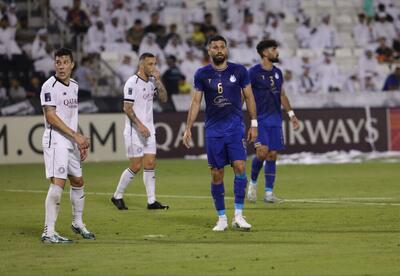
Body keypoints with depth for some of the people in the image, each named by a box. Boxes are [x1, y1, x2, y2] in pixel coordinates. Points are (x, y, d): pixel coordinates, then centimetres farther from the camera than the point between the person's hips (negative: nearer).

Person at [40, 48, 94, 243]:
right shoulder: (50, 86, -13)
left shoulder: (74, 86, 13)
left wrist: (81, 142, 16)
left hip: (71, 142, 9)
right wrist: (76, 135, -18)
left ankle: (78, 223, 35)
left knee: (77, 182, 17)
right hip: (55, 141, -9)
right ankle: (48, 232, -16)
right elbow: (51, 117, -18)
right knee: (58, 183, -16)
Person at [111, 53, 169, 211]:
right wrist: (140, 125, -22)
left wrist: (158, 80, -3)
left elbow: (163, 98, 8)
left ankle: (151, 201, 4)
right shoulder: (132, 82, -12)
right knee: (135, 167, -6)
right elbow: (127, 108, -15)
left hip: (148, 130, 7)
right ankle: (117, 196, 10)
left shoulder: (152, 82, 10)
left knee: (150, 164, 2)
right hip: (134, 131, -7)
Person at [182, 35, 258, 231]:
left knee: (240, 167, -14)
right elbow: (196, 102, 6)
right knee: (217, 174, 2)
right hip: (213, 130, 1)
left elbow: (249, 97, 8)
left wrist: (254, 124, 6)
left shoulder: (239, 71, 1)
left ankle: (238, 216, -9)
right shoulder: (202, 74, 2)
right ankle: (222, 219, 10)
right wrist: (188, 128, 1)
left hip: (235, 127, -1)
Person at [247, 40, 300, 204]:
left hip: (275, 120, 6)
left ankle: (269, 193, 6)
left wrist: (291, 114, 17)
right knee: (262, 152, -19)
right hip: (260, 119, -6)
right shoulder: (253, 72, -7)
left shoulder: (277, 73, 13)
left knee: (272, 155, 2)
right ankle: (253, 183, 5)